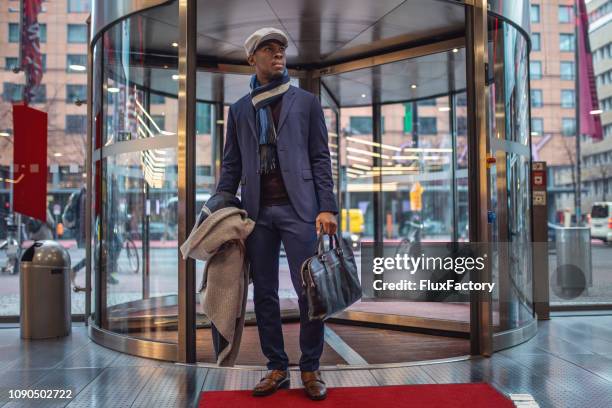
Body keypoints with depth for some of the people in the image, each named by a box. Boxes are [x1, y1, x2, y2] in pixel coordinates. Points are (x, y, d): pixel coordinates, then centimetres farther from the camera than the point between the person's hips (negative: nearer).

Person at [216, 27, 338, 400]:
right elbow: (231, 165, 15)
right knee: (264, 293, 6)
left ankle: (311, 370, 11)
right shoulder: (240, 109, 16)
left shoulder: (306, 101, 10)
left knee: (309, 291, -4)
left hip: (297, 208, -2)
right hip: (257, 212, 3)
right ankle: (277, 368, 17)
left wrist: (327, 207, -6)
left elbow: (320, 158, 4)